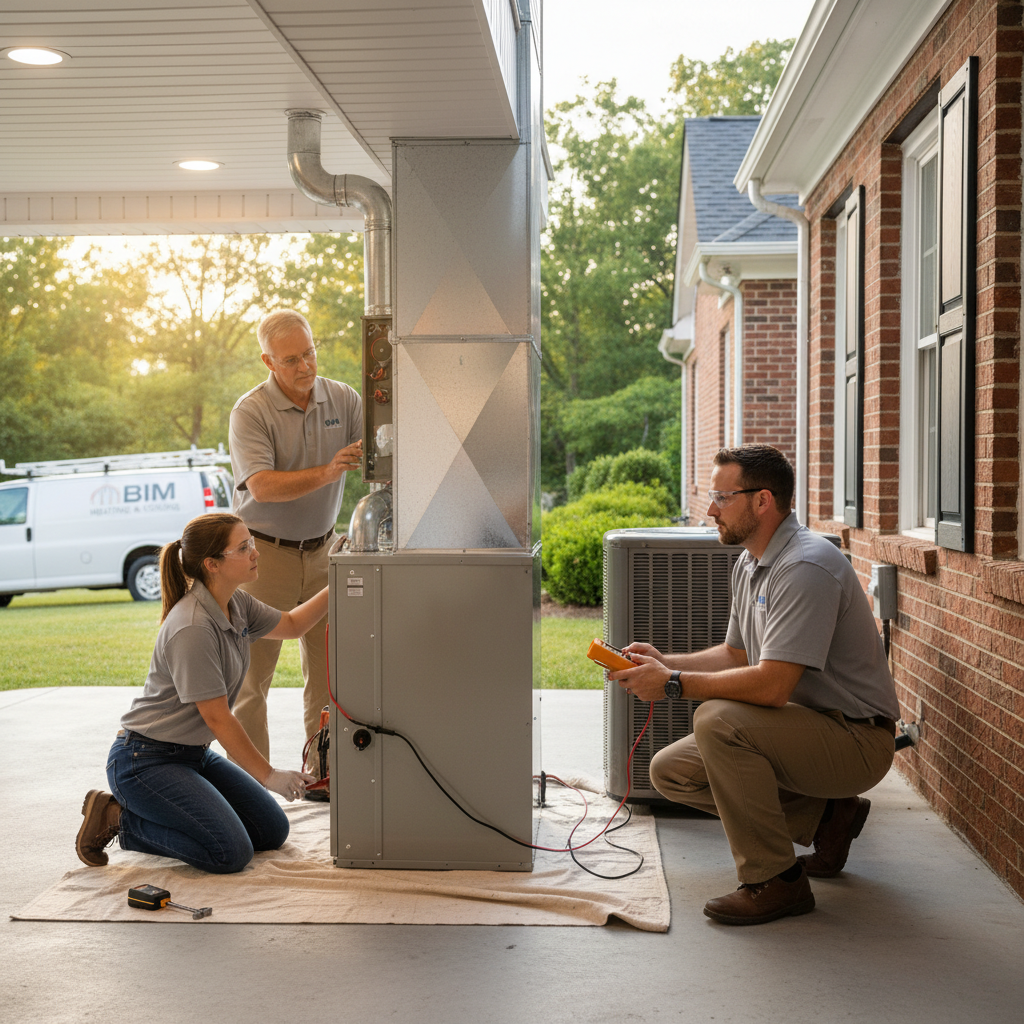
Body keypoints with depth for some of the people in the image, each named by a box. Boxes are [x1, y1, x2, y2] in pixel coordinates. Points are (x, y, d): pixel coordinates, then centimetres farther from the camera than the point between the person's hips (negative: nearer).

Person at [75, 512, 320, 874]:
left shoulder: (236, 604, 1)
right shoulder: (193, 628, -26)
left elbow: (291, 625, 20)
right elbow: (218, 718, -23)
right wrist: (269, 776, -16)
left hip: (193, 754, 9)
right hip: (146, 760, -9)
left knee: (272, 831, 5)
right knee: (230, 853, -19)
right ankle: (118, 818, -2)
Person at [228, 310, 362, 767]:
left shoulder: (343, 399, 1)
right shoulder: (250, 412, -12)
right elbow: (261, 486, -24)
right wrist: (326, 473, -35)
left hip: (322, 549, 4)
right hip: (266, 553, -4)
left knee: (327, 669, 6)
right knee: (254, 671, 0)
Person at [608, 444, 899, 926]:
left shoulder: (806, 568, -24)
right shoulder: (750, 565, 9)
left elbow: (771, 685, -30)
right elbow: (735, 655, 19)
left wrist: (673, 683, -22)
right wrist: (663, 660, 4)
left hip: (855, 739, -10)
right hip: (806, 727, 10)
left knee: (718, 719, -31)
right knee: (670, 771, 4)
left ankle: (777, 881, -16)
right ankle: (823, 817, 11)